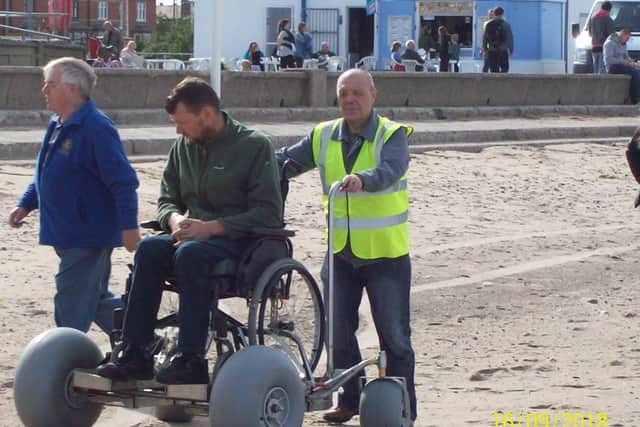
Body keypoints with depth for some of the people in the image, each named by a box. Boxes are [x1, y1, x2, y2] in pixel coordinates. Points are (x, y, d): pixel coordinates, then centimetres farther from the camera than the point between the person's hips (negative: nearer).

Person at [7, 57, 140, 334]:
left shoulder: (95, 129, -19)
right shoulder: (57, 126, 11)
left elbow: (123, 181, -21)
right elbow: (45, 176, 24)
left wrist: (128, 227, -23)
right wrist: (26, 204, 14)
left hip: (88, 236, -10)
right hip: (68, 235, 10)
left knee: (71, 310, -7)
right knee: (96, 300, 18)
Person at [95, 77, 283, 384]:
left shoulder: (254, 145, -7)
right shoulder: (184, 147, 12)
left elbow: (268, 213, -13)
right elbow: (166, 199, 19)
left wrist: (211, 227, -21)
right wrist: (175, 219, -6)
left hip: (241, 240, -6)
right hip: (194, 234, 6)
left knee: (190, 253, -35)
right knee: (149, 248, -24)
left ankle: (192, 360, -33)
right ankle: (135, 355, -25)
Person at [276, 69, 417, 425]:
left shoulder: (392, 135, -9)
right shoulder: (324, 137, 6)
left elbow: (391, 169, -29)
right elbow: (285, 161, 3)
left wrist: (362, 179, -49)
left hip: (385, 253, -4)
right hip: (340, 252, 4)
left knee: (394, 335, 1)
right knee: (339, 330, 7)